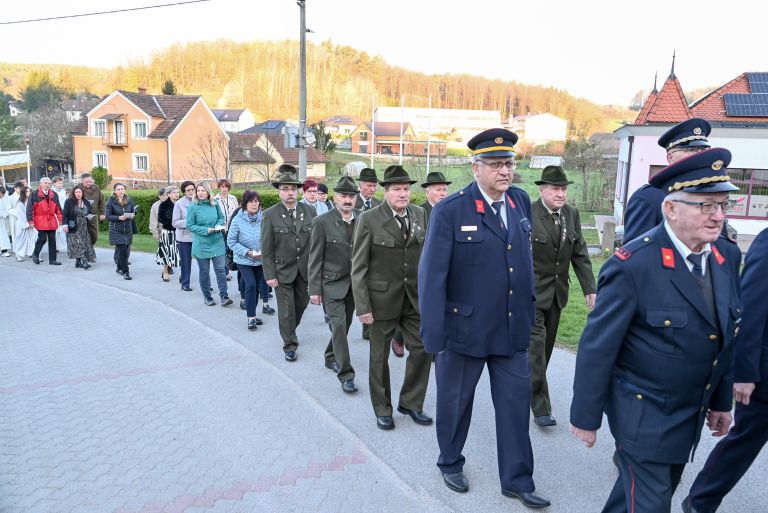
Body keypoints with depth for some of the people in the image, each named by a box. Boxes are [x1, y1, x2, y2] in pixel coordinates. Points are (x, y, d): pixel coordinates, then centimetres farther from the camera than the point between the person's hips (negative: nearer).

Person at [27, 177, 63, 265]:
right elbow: (30, 208, -6)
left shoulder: (54, 195, 10)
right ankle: (35, 255, 19)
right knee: (42, 238, -6)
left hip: (51, 221, 4)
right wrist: (30, 220, -10)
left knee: (52, 240, 4)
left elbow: (58, 208, 13)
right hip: (40, 221, -4)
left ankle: (52, 260, 10)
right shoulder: (35, 194, -3)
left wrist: (60, 219, 10)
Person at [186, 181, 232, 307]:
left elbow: (221, 217, 12)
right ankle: (207, 297, 22)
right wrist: (206, 230, -17)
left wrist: (219, 225, -9)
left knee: (220, 269, -2)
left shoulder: (215, 204, -1)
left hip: (217, 242, 2)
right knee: (204, 271, 9)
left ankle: (224, 296, 0)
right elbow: (190, 226, -7)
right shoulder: (193, 207, -9)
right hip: (201, 244, -2)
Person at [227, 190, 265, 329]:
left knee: (256, 287, 12)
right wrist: (248, 252, -16)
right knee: (251, 285, -14)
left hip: (260, 260, 3)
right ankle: (251, 317, -2)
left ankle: (252, 314, 28)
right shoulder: (238, 220, -13)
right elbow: (231, 241, -7)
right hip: (244, 260, -3)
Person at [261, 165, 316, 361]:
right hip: (283, 270, -3)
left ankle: (290, 331, 44)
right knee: (286, 309, 4)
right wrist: (269, 275, -10)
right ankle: (289, 345, 20)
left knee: (301, 303, 17)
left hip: (305, 269, 3)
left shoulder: (309, 211, 0)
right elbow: (266, 249, -7)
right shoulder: (270, 215, -8)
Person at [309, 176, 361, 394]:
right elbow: (315, 259, -7)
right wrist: (314, 290, -9)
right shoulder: (322, 222, -9)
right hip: (332, 284, -4)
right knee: (338, 326, -9)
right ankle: (346, 374, 0)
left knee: (344, 325, 15)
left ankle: (331, 357, 38)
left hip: (354, 283, 4)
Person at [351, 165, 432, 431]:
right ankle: (382, 409, 29)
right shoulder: (369, 219, -9)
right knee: (380, 356, 10)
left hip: (415, 297, 4)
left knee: (422, 349, 6)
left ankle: (410, 402, 28)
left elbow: (426, 254, 9)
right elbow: (358, 267, -9)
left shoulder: (419, 214, 4)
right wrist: (362, 306, -12)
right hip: (383, 298, -4)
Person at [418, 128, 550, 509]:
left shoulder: (521, 202, 3)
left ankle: (517, 479, 29)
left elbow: (525, 259, 11)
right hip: (465, 328, -4)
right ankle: (450, 463, 39)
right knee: (455, 401, 15)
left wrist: (529, 309, 11)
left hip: (513, 328, 5)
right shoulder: (450, 211, -15)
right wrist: (433, 335, -16)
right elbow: (432, 274, -16)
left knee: (515, 402, 11)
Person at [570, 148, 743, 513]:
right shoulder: (633, 265, -24)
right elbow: (597, 347, -20)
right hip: (643, 415, -7)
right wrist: (585, 417, -14)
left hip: (691, 415, 7)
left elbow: (725, 338, 8)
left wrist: (722, 400, 13)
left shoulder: (728, 257, -2)